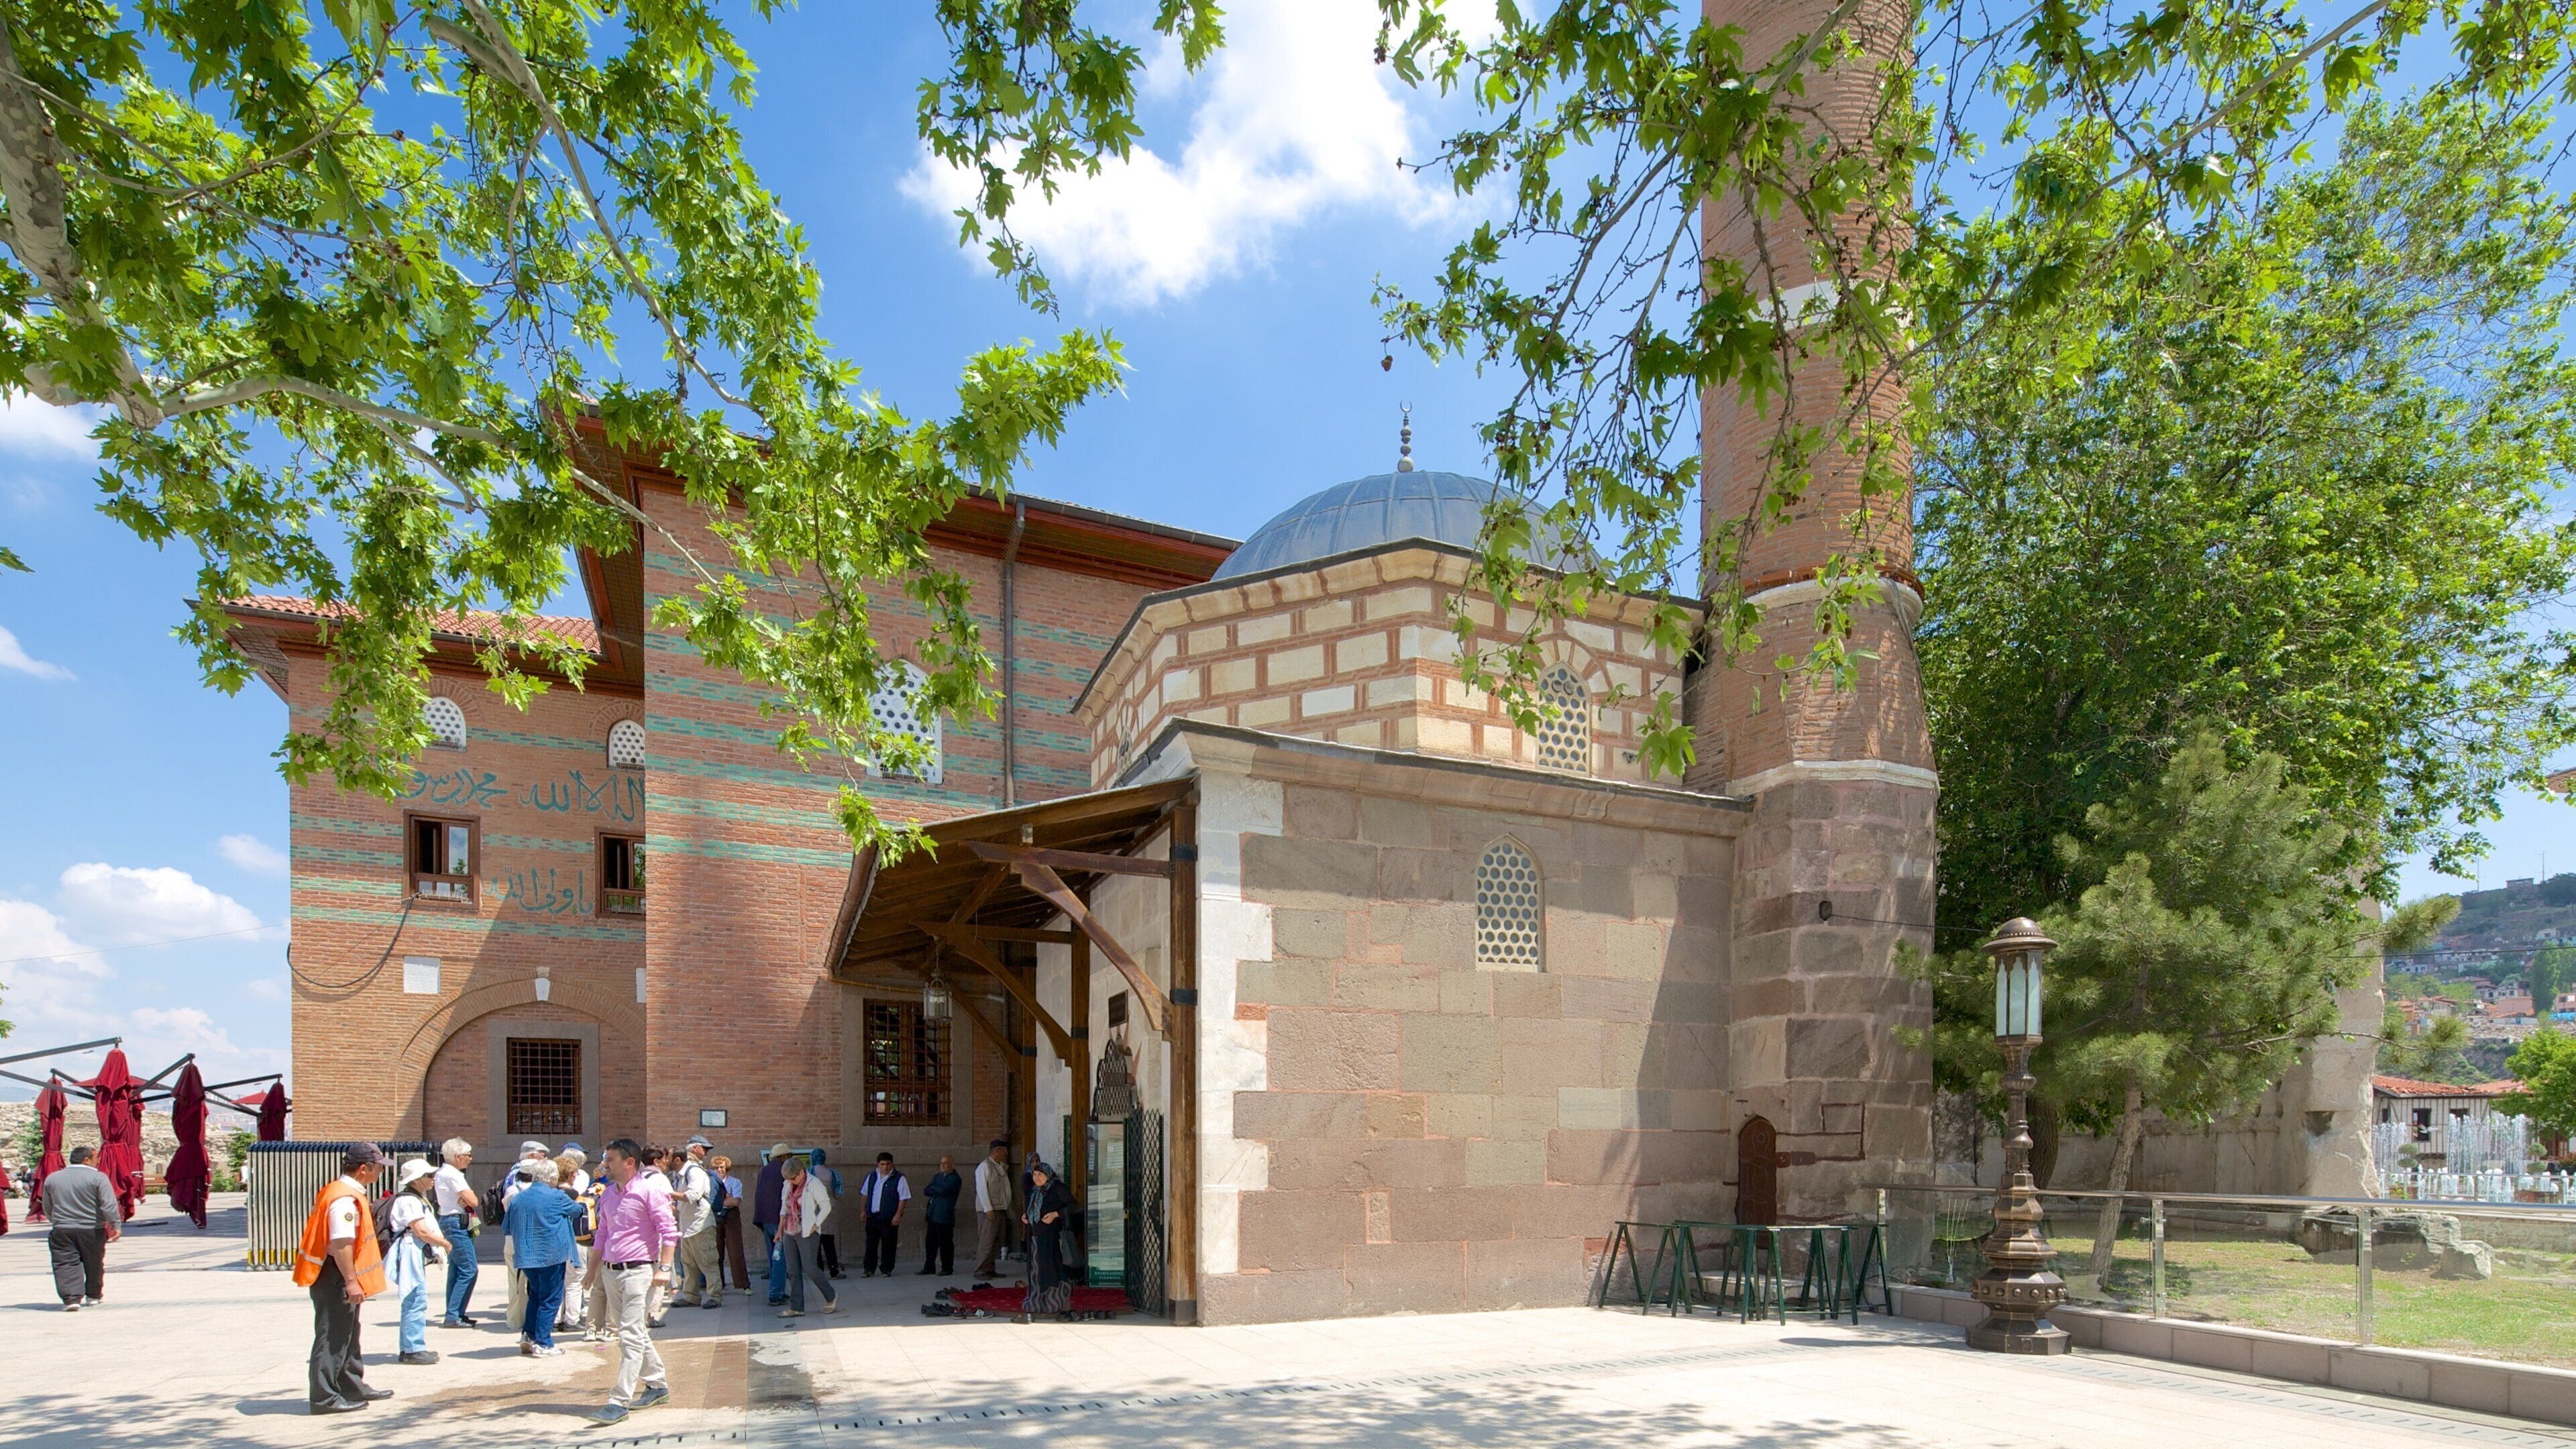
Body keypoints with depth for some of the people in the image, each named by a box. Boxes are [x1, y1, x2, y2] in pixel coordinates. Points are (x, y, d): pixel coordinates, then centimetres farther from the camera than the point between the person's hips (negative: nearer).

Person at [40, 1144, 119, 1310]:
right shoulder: (98, 1178, -8)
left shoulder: (52, 1178, 8)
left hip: (62, 1230, 2)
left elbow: (47, 1208, 18)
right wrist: (116, 1225, -11)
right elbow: (109, 1205, -15)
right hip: (92, 1230, -2)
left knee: (66, 1264, 1)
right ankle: (94, 1295, 26)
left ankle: (71, 1298, -13)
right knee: (93, 1263, 14)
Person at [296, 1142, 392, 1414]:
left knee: (348, 1335, 19)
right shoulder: (345, 1199, -20)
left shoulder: (349, 1193, 13)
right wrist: (351, 1281, -25)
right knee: (333, 1337, -5)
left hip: (340, 1279, 11)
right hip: (335, 1277, -11)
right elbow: (341, 1243, -26)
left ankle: (353, 1388, 29)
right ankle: (324, 1397, 0)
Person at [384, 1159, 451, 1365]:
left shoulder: (419, 1199, 19)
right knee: (417, 1302, -10)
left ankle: (408, 1349, 20)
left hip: (417, 1255, 11)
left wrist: (439, 1247, 14)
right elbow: (421, 1232, -19)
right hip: (409, 1254, -11)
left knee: (412, 1302, 14)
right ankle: (414, 1350, -8)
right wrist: (446, 1244, -9)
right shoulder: (409, 1201, -15)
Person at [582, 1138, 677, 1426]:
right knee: (633, 1333, 15)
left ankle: (620, 1402, -11)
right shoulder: (608, 1195, 13)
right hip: (611, 1271, 8)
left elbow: (669, 1231, -12)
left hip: (638, 1270, -8)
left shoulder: (648, 1192, -10)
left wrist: (664, 1268, -19)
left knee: (630, 1337, -10)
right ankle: (657, 1384, 29)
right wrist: (592, 1269, 22)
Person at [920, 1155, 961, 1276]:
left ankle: (947, 1268, 7)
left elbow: (943, 1191, -17)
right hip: (932, 1214, 7)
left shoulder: (955, 1179, -5)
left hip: (945, 1215, -7)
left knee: (945, 1243, -2)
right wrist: (938, 1191, -5)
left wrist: (933, 1188, 0)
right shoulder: (937, 1176, 19)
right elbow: (926, 1191, 11)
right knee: (930, 1242, 8)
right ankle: (929, 1267, 16)